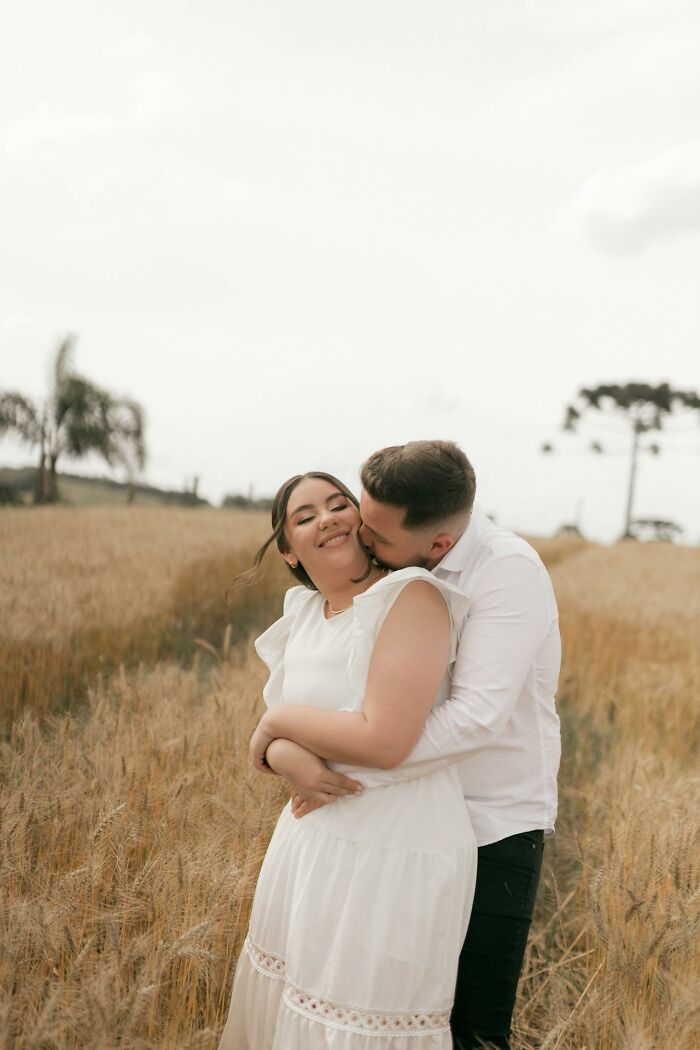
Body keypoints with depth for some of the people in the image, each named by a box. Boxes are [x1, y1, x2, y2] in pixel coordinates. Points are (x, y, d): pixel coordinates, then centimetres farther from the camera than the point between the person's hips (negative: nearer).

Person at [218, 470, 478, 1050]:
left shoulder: (410, 597, -17)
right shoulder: (304, 617, 7)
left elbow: (384, 741, -26)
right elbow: (273, 737, 6)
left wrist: (279, 721, -11)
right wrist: (287, 756, -18)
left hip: (394, 851, -8)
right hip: (313, 835, 8)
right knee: (284, 1003, 21)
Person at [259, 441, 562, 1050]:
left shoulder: (508, 571, -22)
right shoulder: (399, 568, -1)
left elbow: (477, 715, -31)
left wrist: (344, 764, -28)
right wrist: (288, 749, -12)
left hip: (494, 830, -6)